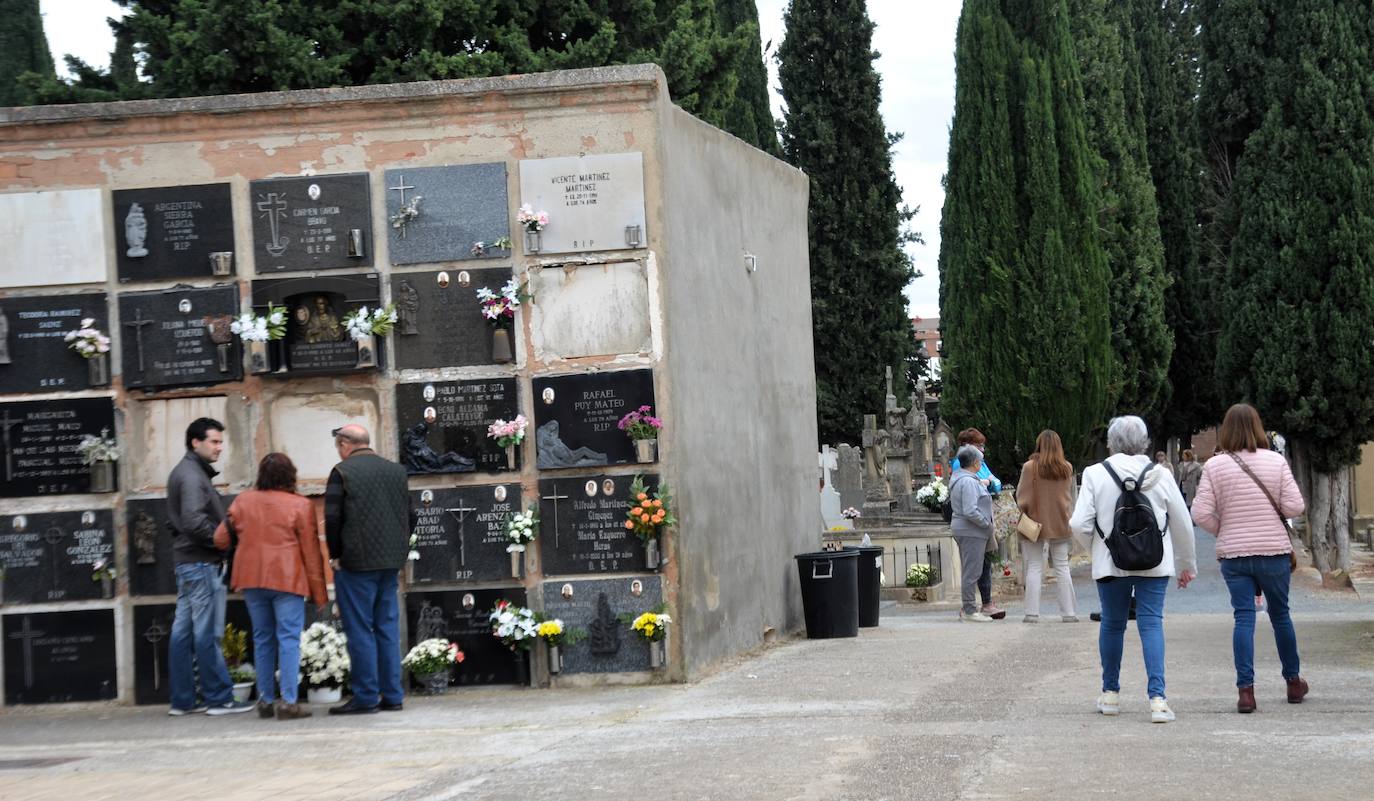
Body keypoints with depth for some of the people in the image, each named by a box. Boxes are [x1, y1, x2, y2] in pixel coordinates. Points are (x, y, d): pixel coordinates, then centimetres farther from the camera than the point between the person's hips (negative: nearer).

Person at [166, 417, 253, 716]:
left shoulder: (183, 473, 19)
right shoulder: (192, 476, -13)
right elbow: (195, 521, -22)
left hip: (186, 560, 10)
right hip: (202, 563, -10)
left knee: (183, 632, 9)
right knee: (207, 634, -6)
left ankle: (182, 700, 12)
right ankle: (219, 698, -4)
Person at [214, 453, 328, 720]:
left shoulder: (242, 501, 7)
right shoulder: (300, 506, -4)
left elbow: (220, 540, 10)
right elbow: (310, 551, -3)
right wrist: (319, 592, 1)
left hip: (251, 578, 4)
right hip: (287, 578, -4)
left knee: (262, 638, 13)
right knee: (289, 639, -3)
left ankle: (266, 700, 15)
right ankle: (288, 701, -10)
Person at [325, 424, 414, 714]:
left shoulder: (342, 472, -8)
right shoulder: (396, 471, 11)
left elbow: (332, 519, -13)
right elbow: (410, 516, 13)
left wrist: (336, 556, -2)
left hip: (356, 562, -6)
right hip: (390, 563, 6)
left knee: (359, 629, -1)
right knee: (388, 627, 10)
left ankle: (365, 696, -1)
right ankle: (392, 695, 11)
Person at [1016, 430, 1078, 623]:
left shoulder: (1030, 467, -10)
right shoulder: (1067, 468, 0)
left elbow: (1022, 497, -7)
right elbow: (1070, 497, 11)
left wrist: (1022, 513, 8)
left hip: (1035, 522, -3)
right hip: (1060, 523, 3)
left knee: (1034, 568, 2)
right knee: (1062, 568, 9)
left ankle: (1032, 613, -1)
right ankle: (1069, 612, 9)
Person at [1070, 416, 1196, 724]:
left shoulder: (1095, 474, -6)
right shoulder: (1160, 475, -1)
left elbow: (1079, 524, -10)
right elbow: (1182, 524, 6)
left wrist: (1093, 547, 12)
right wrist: (1187, 565, 19)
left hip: (1111, 563, 0)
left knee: (1112, 624, 14)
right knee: (1151, 623, 0)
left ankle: (1110, 693, 25)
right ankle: (1157, 697, -11)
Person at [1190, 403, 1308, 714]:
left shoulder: (1215, 465, -5)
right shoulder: (1276, 461, -5)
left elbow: (1201, 514, -9)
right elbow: (1295, 507, -8)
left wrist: (1223, 529, 9)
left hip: (1233, 554, 0)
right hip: (1274, 551, 0)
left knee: (1244, 618, 1)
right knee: (1280, 615, 15)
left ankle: (1246, 690, -7)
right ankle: (1293, 682, 28)